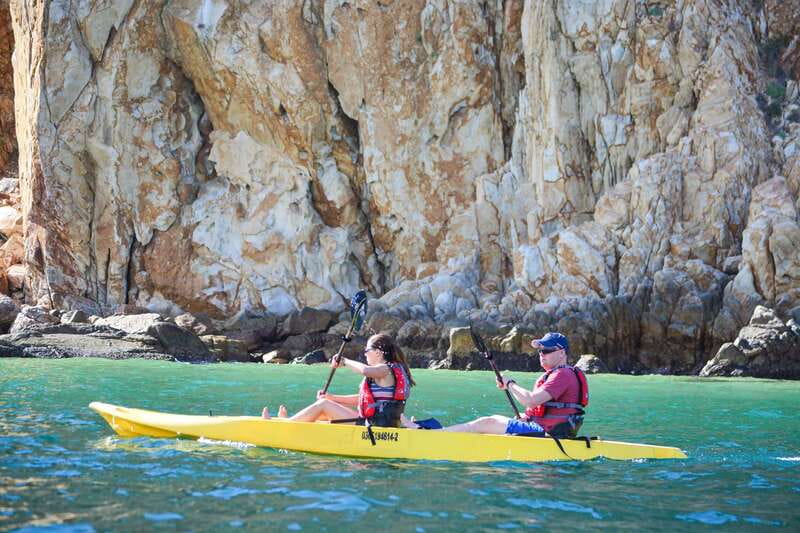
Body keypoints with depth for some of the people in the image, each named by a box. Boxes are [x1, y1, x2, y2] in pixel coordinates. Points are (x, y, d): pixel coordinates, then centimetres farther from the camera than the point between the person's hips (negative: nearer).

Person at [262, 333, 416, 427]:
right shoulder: (390, 370, 19)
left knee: (323, 405, -3)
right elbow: (361, 399, 23)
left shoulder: (386, 370, -12)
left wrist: (344, 361, -17)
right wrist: (332, 397, 18)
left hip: (375, 426, -10)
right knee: (328, 404, 20)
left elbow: (365, 370, -36)